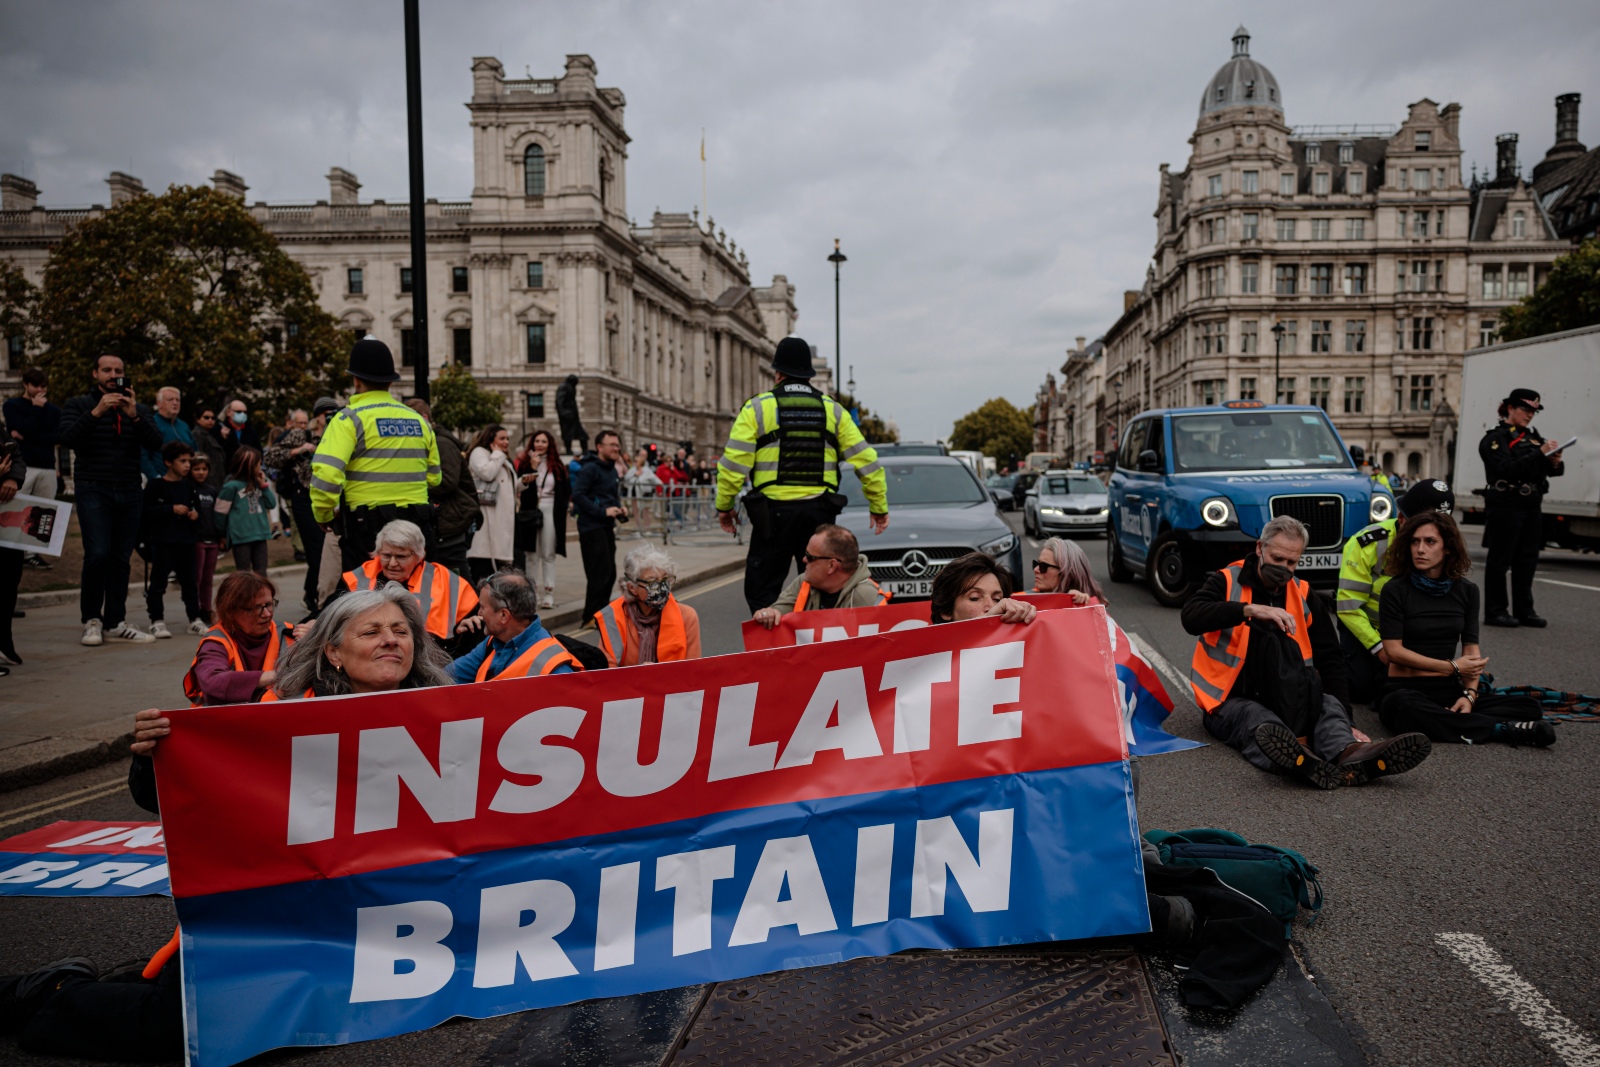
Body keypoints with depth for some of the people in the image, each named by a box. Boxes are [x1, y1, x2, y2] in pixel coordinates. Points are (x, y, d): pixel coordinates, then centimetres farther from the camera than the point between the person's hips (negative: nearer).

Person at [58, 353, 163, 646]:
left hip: (130, 493, 3)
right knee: (98, 554, -13)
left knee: (121, 559, 4)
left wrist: (134, 415, -15)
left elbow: (155, 443, -2)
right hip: (93, 491, -3)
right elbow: (68, 438, -9)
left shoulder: (139, 409, 13)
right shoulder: (78, 405, 8)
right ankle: (92, 619, 3)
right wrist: (97, 411, -17)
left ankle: (115, 623, 10)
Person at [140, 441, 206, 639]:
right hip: (162, 541, -5)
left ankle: (195, 619, 16)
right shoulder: (155, 485, -6)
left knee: (189, 581, 9)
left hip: (186, 541, 5)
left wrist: (195, 514, 0)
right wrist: (172, 509, -17)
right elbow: (147, 511, -13)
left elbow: (197, 506, 21)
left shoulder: (189, 485, 10)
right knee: (158, 582, 1)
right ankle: (157, 621, 6)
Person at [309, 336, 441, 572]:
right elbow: (433, 477, 13)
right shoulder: (418, 420, 9)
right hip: (416, 527, 5)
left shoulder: (350, 418, -6)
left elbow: (326, 473, -17)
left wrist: (323, 515, -3)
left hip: (367, 528, -5)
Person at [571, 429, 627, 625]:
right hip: (592, 526, -9)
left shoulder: (612, 470, 15)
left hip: (607, 526, 9)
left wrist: (620, 509, 5)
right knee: (600, 572, -10)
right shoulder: (589, 468, -12)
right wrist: (603, 511, -22)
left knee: (610, 572, 12)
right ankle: (591, 617, -1)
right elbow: (578, 496, -19)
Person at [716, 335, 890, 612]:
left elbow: (734, 463, -5)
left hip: (773, 512, -3)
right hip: (820, 512, 3)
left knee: (761, 592, 6)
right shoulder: (832, 409, 9)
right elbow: (866, 460, 8)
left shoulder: (757, 408, 1)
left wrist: (724, 506, 7)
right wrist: (879, 506, 15)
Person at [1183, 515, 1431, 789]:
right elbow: (1191, 617, -19)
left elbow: (1330, 660, 10)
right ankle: (1297, 758, -69)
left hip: (1287, 701, 4)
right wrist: (1251, 609, -32)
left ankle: (1348, 751, -59)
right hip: (1232, 699, -4)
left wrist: (1344, 722, -3)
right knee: (1258, 719, -37)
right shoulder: (1226, 581, 0)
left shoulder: (1305, 596, 12)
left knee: (1329, 705, -27)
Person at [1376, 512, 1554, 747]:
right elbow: (1394, 651, -10)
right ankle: (1499, 729, -28)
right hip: (1406, 690, -4)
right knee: (1404, 707, -41)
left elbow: (1472, 648, 4)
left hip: (1451, 691, 4)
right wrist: (1453, 667, -12)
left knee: (1529, 707, -16)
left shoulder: (1466, 591, 8)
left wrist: (1470, 693, -13)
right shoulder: (1395, 591, -5)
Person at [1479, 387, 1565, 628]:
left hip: (1531, 506, 7)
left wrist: (1555, 462, -7)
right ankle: (1494, 611, 2)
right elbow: (1507, 469, -19)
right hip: (1505, 506, -7)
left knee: (1527, 559, 9)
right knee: (1500, 559, -2)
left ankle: (1524, 610, 16)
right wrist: (1540, 454, -22)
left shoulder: (1533, 437, 17)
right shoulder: (1495, 438, -5)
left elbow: (1550, 470, 15)